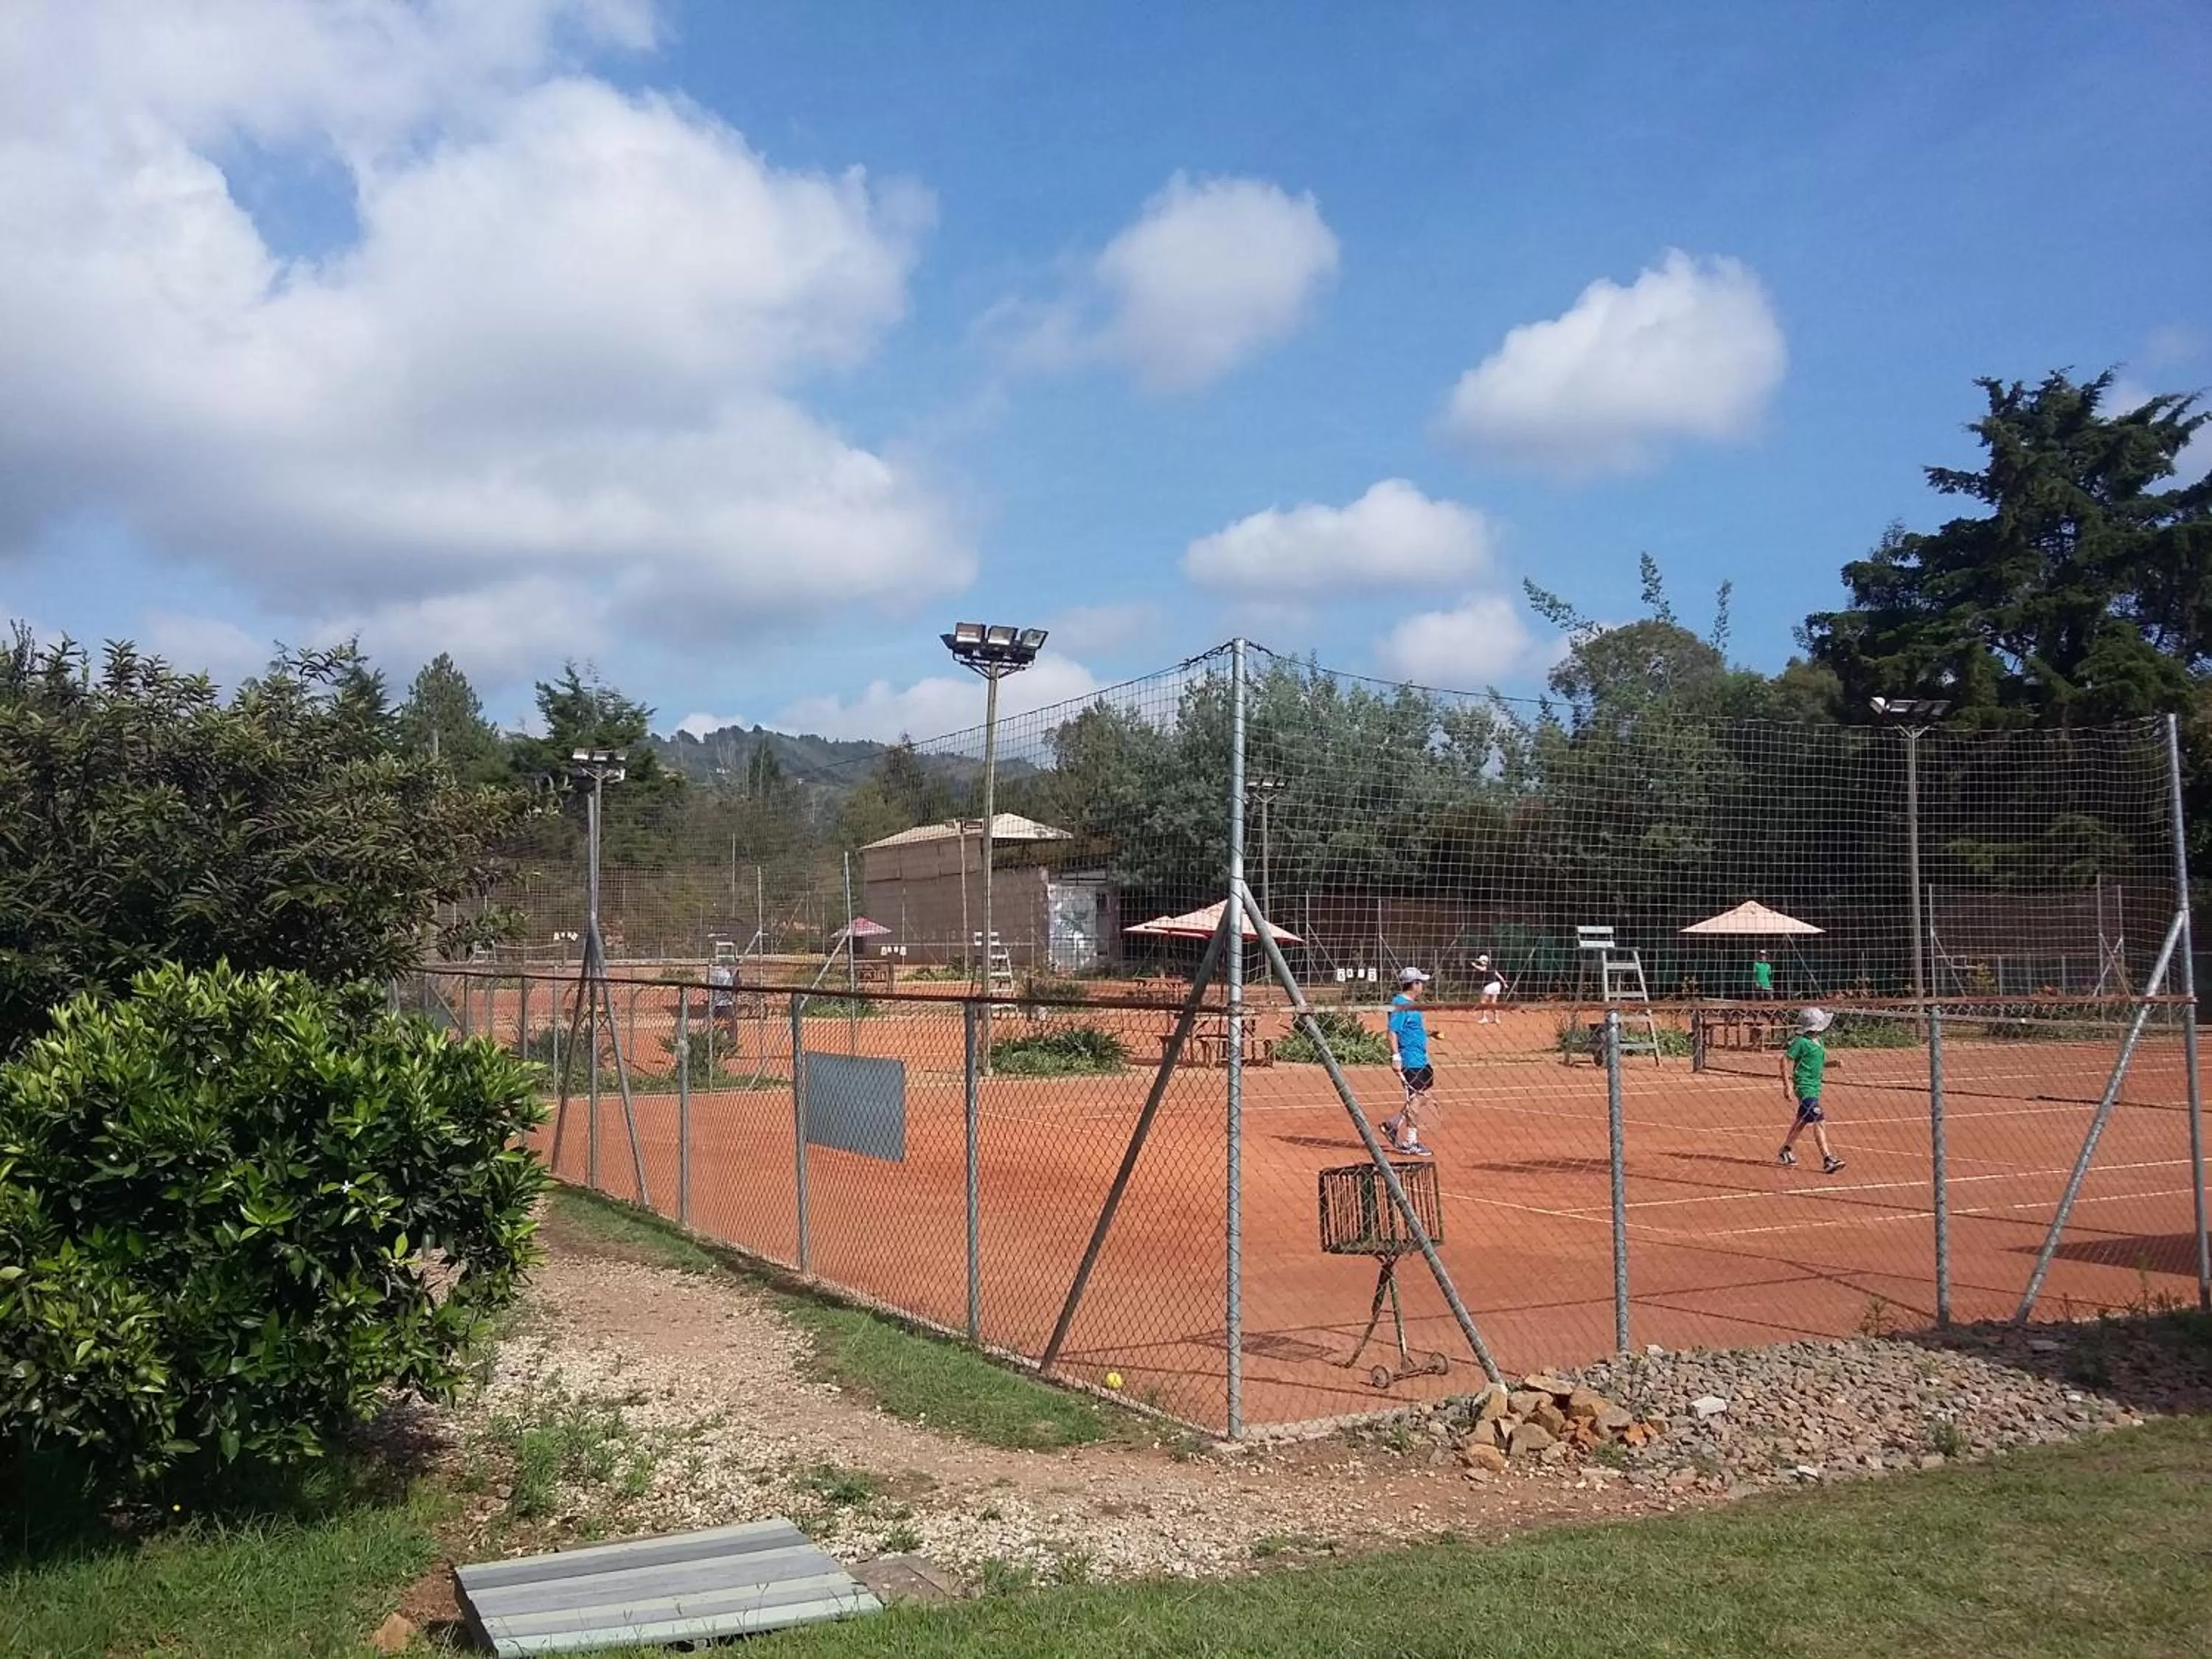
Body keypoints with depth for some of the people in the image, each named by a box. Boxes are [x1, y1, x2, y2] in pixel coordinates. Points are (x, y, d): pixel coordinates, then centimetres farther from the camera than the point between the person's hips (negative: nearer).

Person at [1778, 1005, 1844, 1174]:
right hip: (1805, 1087, -9)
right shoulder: (1801, 1042, -16)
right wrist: (1787, 1085, -19)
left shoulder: (1819, 1042, 10)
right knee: (1819, 1121, -16)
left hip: (1815, 1086, 9)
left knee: (1803, 1120, 20)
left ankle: (1786, 1152, 34)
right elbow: (1785, 1061, -14)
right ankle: (1828, 1160, -20)